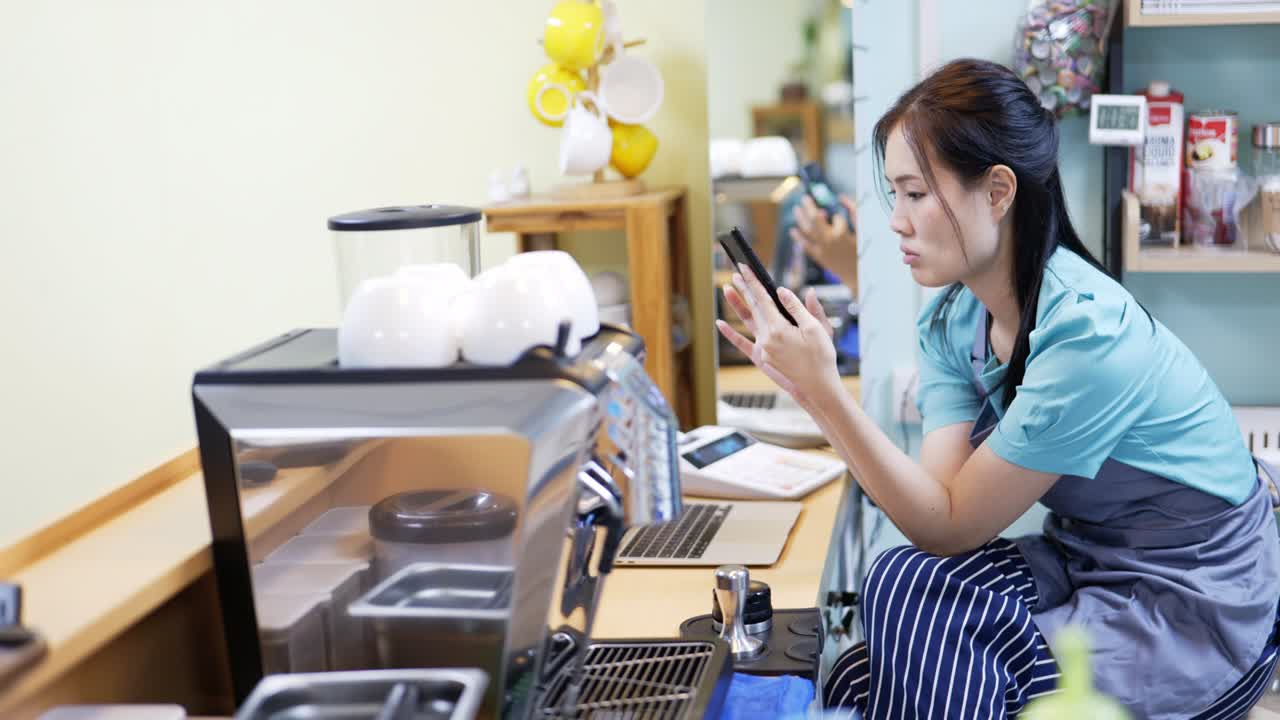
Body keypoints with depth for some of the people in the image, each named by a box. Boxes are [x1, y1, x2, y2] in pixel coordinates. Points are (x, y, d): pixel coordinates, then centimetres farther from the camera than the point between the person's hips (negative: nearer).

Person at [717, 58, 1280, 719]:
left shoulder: (1087, 329, -27)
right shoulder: (951, 319, -2)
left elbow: (950, 526, -23)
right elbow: (937, 502, -12)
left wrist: (827, 389, -31)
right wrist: (811, 391, -20)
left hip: (1196, 618, -6)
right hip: (1089, 568, 7)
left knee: (908, 584, -21)